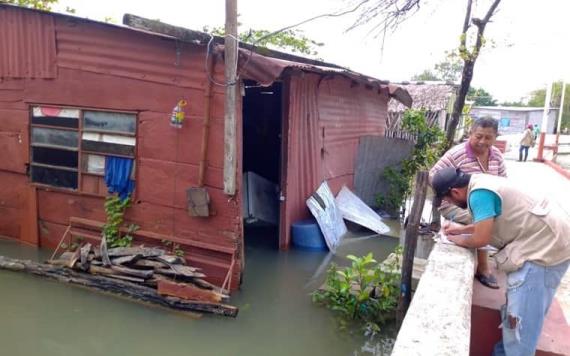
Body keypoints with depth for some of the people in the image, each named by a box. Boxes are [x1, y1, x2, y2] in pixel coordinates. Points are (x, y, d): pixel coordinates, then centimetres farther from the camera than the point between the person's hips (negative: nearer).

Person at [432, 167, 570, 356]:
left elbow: (480, 239, -22)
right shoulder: (480, 183, 8)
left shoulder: (479, 194, -23)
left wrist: (459, 240, -3)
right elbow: (489, 223, 21)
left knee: (521, 316, -4)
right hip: (547, 238, 11)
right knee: (529, 310, 19)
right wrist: (462, 229, 19)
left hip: (547, 245, -11)